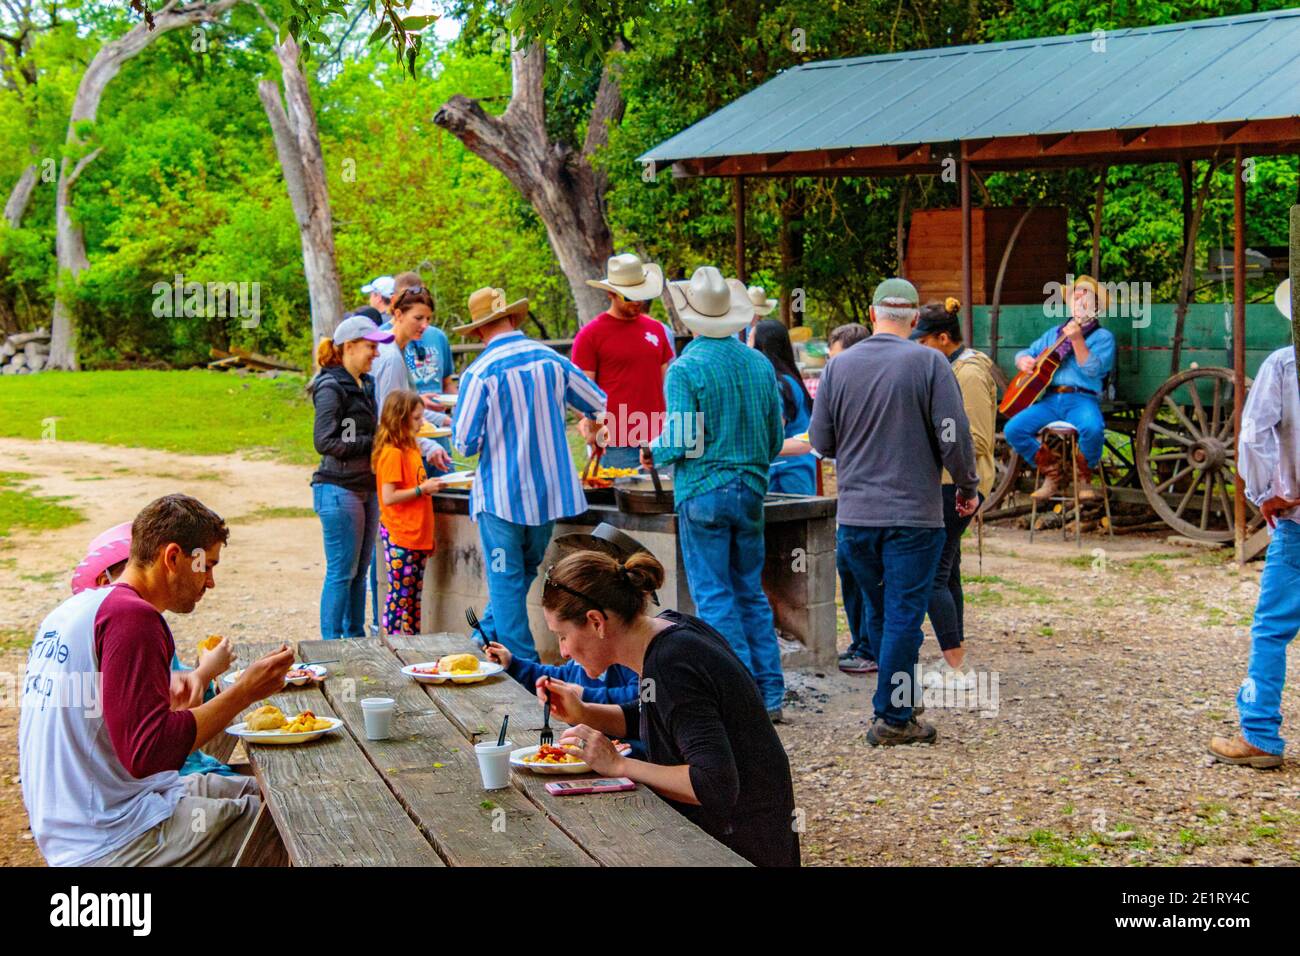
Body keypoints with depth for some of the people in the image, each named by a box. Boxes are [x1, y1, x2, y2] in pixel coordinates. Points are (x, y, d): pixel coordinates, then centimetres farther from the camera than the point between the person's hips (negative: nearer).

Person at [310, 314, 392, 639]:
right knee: (342, 572, -4)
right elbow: (325, 441, -18)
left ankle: (356, 638, 22)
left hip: (365, 488, 9)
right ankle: (331, 644, 3)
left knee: (360, 570, 13)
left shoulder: (365, 384, 15)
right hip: (340, 490, -9)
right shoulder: (331, 387, -12)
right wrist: (372, 443, -17)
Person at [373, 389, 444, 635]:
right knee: (400, 595, -3)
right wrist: (422, 490, -18)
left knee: (415, 595, 14)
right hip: (400, 538, -9)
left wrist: (429, 485, 7)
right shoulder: (392, 453, -16)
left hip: (417, 536, 9)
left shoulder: (410, 448, 13)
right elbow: (388, 497, -21)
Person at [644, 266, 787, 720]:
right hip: (751, 490, 5)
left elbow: (681, 442, -17)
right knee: (752, 593, 14)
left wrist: (653, 452, 4)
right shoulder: (760, 364, 5)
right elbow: (776, 440, 8)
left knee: (714, 596, 2)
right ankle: (770, 693, 14)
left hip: (702, 492, -5)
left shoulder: (685, 368, -12)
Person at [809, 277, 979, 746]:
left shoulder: (839, 365, 3)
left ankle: (894, 706, 26)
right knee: (903, 614, 1)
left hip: (855, 514, 4)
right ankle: (893, 717, 2)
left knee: (879, 611, 17)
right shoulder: (929, 363, -7)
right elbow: (954, 437, -8)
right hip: (913, 513, -4)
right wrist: (968, 487, 7)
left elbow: (821, 439, 7)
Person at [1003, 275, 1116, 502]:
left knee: (1092, 429, -38)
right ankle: (1052, 473, 0)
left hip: (1081, 399, -5)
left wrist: (1077, 340, -19)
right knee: (1013, 429, -19)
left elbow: (1093, 370, -9)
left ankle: (1083, 476, -7)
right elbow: (1025, 353, 29)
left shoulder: (1103, 336, 8)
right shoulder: (1054, 333, 25)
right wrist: (1024, 361, 4)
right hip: (1049, 399, 5)